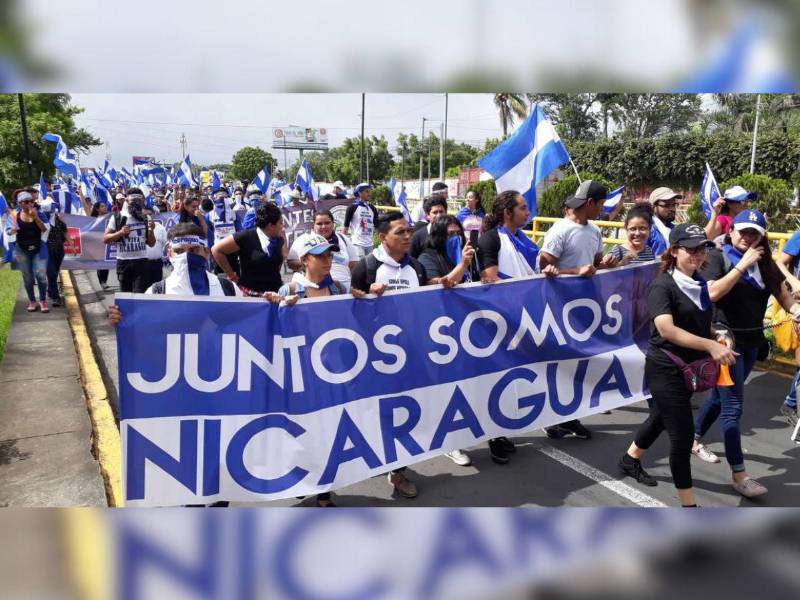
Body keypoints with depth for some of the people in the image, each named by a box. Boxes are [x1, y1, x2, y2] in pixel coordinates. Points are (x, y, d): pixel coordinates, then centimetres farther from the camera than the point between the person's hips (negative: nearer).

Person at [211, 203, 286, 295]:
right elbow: (216, 250, -8)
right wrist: (232, 275, -4)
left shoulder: (278, 239, 3)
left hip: (276, 291, 4)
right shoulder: (246, 237, -12)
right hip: (252, 294, -4)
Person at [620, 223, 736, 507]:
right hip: (666, 368, -8)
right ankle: (688, 503, 10)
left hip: (690, 367, 8)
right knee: (683, 434, -4)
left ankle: (630, 459, 47)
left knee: (661, 418, 23)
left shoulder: (700, 284, 6)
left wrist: (716, 338, 4)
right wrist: (710, 345, -35)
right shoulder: (662, 286, -17)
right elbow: (666, 329, -30)